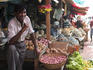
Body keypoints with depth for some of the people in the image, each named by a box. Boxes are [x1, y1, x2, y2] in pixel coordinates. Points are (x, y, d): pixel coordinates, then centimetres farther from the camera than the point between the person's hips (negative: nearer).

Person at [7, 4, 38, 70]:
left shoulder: (27, 19, -12)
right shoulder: (12, 23, -26)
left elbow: (32, 33, -1)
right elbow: (11, 41, -33)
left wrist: (35, 47, -1)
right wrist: (22, 30, -39)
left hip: (22, 44, 4)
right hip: (14, 45, -4)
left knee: (20, 64, 3)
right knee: (12, 48, -36)